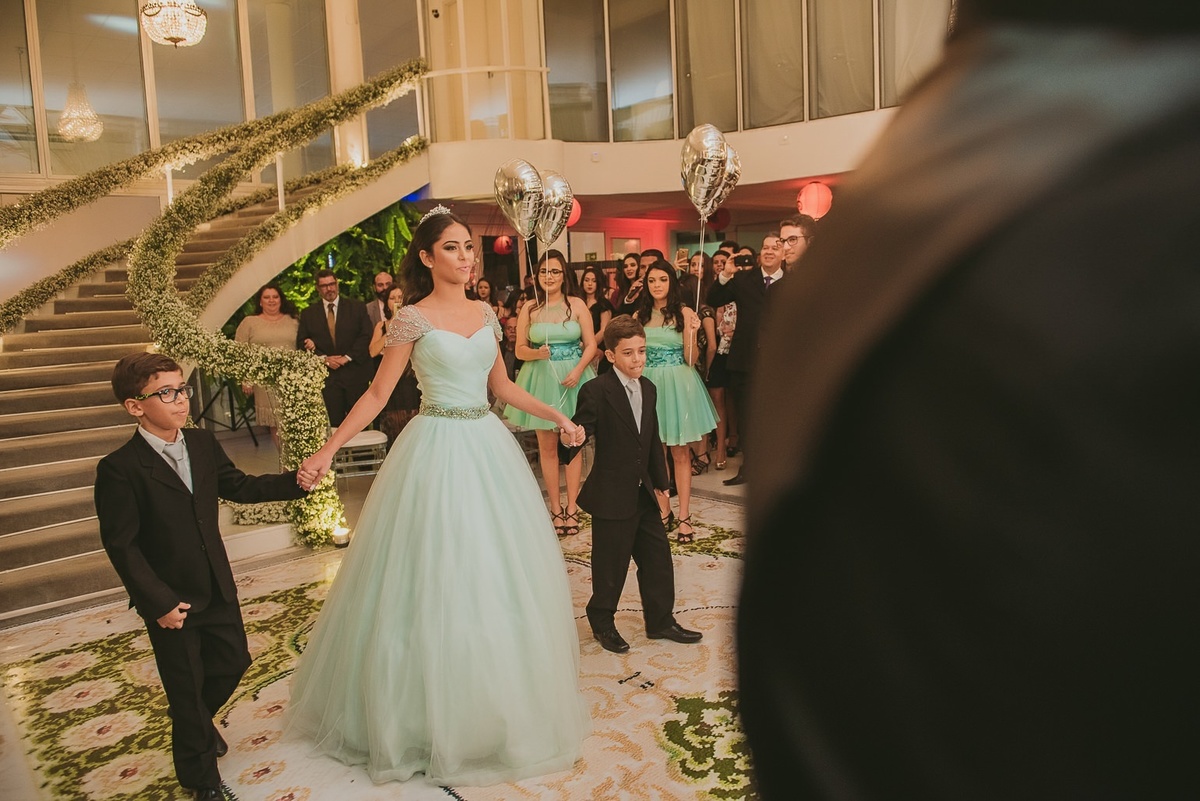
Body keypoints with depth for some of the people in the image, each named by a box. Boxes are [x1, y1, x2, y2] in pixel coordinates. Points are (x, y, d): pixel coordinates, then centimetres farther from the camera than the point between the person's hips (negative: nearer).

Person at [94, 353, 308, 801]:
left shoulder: (203, 444, -2)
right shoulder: (120, 469, -20)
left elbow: (239, 487, 10)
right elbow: (121, 545, -18)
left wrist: (295, 482, -5)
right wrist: (159, 603, -18)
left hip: (218, 589, 6)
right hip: (170, 601, -5)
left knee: (233, 662, 19)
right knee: (187, 688, 11)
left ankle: (198, 724, 52)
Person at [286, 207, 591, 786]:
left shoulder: (485, 314, 10)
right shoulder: (413, 318, -6)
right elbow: (378, 394, -6)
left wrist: (555, 415, 15)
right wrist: (328, 449, -14)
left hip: (488, 447, 6)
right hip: (438, 450, -6)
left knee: (500, 574, 11)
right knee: (439, 580, 1)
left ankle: (500, 705, 31)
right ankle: (433, 714, 20)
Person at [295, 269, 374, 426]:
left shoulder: (357, 307, 6)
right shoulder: (308, 314, 10)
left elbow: (366, 336, -1)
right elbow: (301, 343, 6)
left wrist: (347, 357, -10)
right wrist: (324, 359, -8)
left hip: (355, 375, -1)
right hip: (327, 376, 1)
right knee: (334, 425, 1)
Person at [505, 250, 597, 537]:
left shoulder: (577, 304, 1)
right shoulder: (529, 308, 3)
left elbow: (591, 344, -2)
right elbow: (520, 349, 2)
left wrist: (578, 370, -16)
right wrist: (537, 353, -18)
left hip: (573, 377, -1)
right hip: (541, 378, 1)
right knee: (547, 446, 5)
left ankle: (571, 506, 13)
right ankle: (555, 507, 14)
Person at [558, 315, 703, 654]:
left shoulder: (648, 388, 7)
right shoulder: (595, 391, -16)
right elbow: (580, 432, -20)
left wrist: (660, 481, 16)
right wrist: (569, 441, -43)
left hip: (643, 494, 7)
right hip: (612, 496, -7)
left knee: (658, 559, 15)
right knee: (611, 565, 7)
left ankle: (661, 621, 33)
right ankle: (602, 623, 30)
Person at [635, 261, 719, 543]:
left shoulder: (684, 313, -2)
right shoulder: (639, 316, 7)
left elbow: (691, 359, -7)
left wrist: (692, 332, -21)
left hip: (678, 384, -3)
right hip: (648, 384, 3)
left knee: (680, 453, 2)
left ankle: (684, 515, 10)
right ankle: (664, 511, 21)